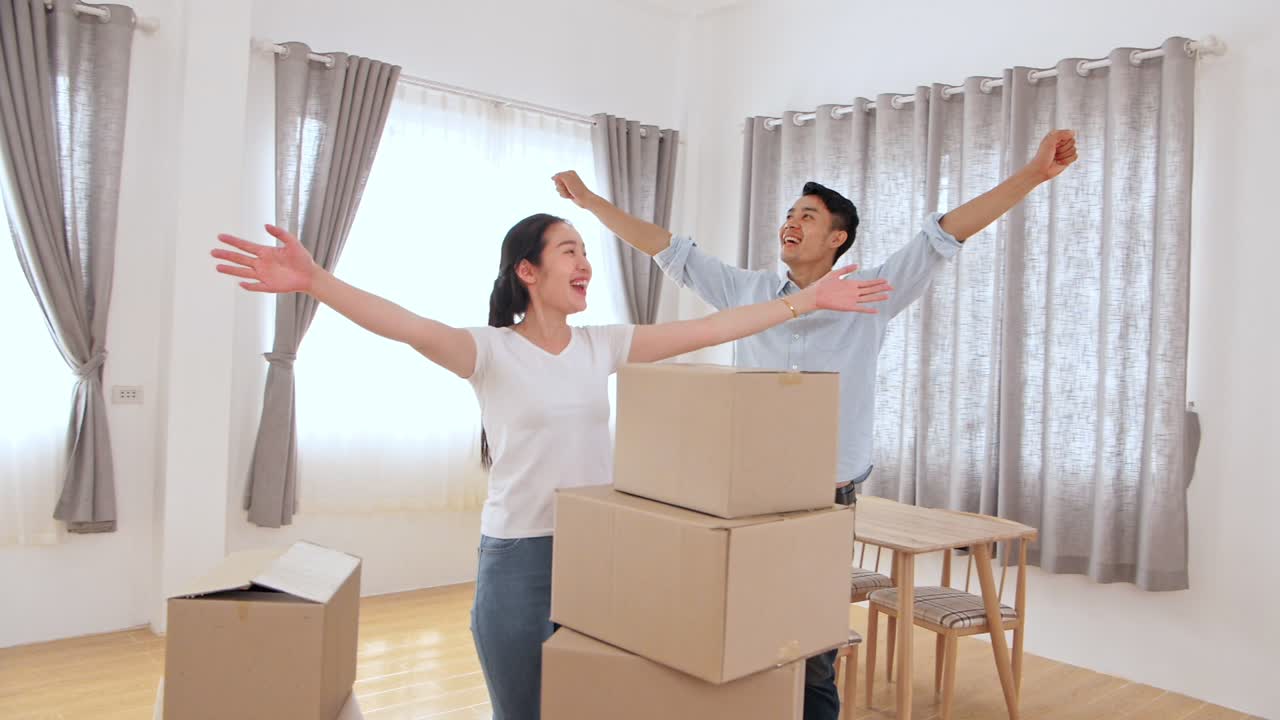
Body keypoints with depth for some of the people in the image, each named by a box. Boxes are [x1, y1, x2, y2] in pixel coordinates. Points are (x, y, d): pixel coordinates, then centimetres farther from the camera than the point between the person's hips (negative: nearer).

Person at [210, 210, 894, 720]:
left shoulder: (602, 346, 5)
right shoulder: (490, 350, -9)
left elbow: (707, 329, 3)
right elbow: (409, 326, -27)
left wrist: (806, 300, 3)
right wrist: (314, 281, -43)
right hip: (517, 557, -4)